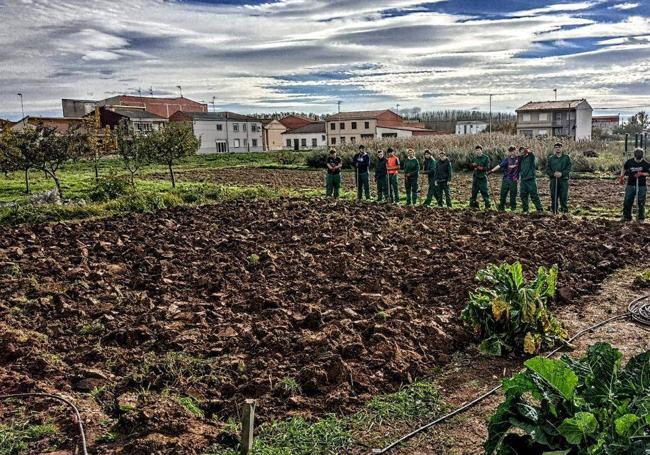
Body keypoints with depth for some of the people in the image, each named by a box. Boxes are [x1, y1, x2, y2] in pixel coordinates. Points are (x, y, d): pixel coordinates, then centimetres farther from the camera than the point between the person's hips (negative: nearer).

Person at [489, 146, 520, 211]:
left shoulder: (518, 159, 3)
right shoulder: (507, 159, 1)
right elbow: (499, 165, -6)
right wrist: (492, 170, -14)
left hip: (513, 180, -1)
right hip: (505, 179, 1)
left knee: (513, 194, 3)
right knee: (503, 194, 2)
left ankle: (513, 208, 12)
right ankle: (501, 208, 11)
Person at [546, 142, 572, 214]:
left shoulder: (566, 157, 9)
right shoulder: (551, 158, 12)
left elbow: (569, 168, 1)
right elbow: (547, 169, 7)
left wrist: (561, 173, -14)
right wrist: (553, 174, -12)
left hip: (564, 179, -1)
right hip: (554, 180, 1)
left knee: (564, 196, -4)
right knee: (553, 196, 2)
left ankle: (565, 210, 3)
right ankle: (554, 211, 8)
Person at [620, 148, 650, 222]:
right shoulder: (629, 162, -1)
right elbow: (624, 169, 16)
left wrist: (641, 174, -15)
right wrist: (622, 177, 6)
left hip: (641, 186, -1)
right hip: (630, 185, 1)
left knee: (641, 202, 3)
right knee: (627, 201, 2)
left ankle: (641, 218, 14)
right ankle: (626, 216, 13)